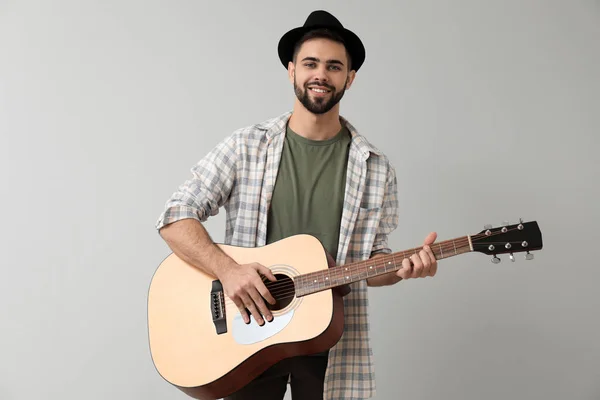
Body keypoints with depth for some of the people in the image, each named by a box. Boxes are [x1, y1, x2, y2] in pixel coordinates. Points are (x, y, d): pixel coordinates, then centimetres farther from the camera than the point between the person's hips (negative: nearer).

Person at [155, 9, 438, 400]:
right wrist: (227, 269, -20)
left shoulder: (375, 168, 0)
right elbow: (175, 218, -6)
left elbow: (370, 261, 6)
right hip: (248, 337, -1)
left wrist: (404, 267, -14)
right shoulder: (246, 147, -4)